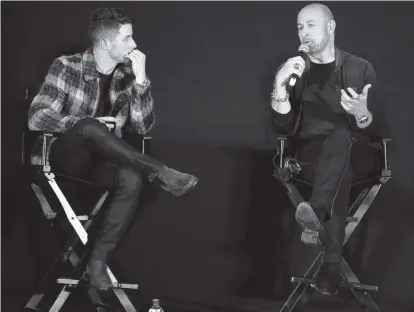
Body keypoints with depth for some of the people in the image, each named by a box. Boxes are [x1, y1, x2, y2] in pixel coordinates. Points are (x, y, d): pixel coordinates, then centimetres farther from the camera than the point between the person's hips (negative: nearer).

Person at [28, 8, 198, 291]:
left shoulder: (127, 74, 4)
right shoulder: (67, 67, -8)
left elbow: (143, 127, -2)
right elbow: (37, 117, -15)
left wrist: (140, 81, -15)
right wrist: (85, 123, -28)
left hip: (103, 160, 3)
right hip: (69, 155, -3)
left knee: (132, 180, -32)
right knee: (90, 128, -38)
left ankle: (99, 261, -28)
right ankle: (162, 174, -31)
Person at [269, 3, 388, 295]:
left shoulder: (360, 68, 4)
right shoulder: (294, 71, 8)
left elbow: (378, 130, -1)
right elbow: (284, 128, -2)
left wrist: (362, 114, -26)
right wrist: (280, 86, -19)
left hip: (355, 152, -1)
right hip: (313, 153, 1)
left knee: (340, 137, -38)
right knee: (340, 172, -37)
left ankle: (317, 209, -60)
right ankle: (332, 261, -48)